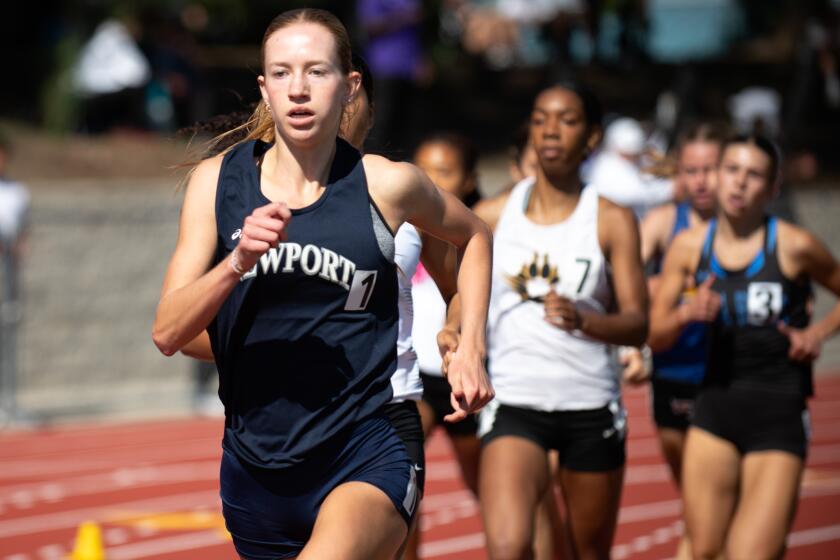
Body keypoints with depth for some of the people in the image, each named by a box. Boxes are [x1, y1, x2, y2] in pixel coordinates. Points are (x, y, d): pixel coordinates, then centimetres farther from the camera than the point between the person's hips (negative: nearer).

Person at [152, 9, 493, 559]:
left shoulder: (387, 184, -4)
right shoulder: (218, 180, -1)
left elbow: (473, 236, 18)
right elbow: (167, 333, -8)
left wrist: (470, 350, 9)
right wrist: (238, 262, -24)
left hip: (367, 454, -4)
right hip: (255, 465, 4)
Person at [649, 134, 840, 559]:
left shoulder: (794, 246, -7)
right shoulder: (689, 246, 2)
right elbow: (654, 336, 6)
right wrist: (687, 315, -13)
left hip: (779, 414, -4)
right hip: (715, 410, 4)